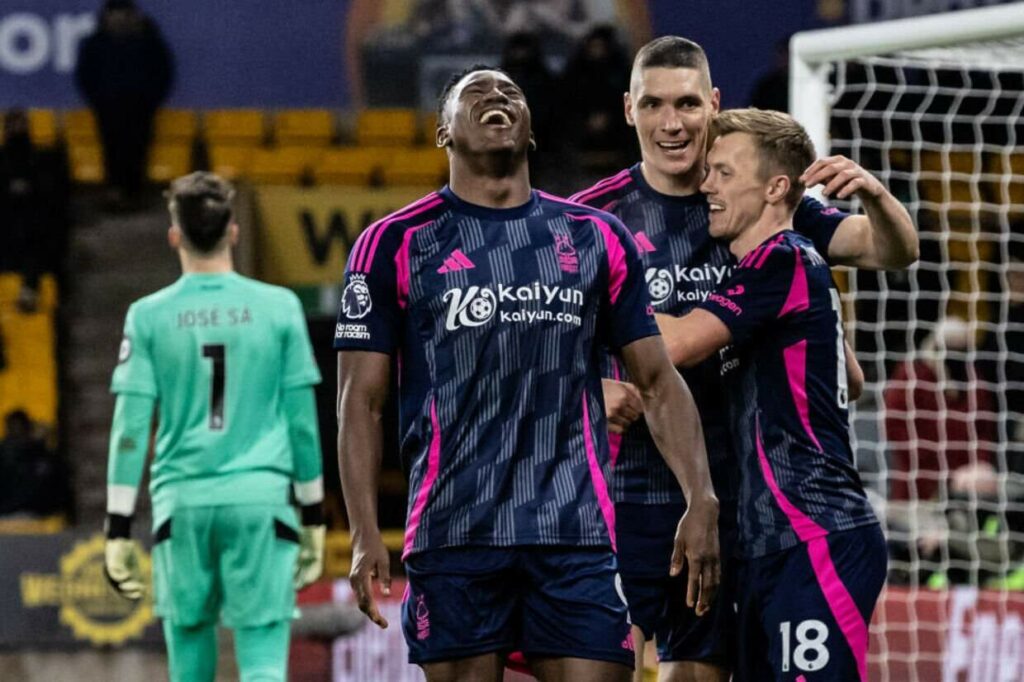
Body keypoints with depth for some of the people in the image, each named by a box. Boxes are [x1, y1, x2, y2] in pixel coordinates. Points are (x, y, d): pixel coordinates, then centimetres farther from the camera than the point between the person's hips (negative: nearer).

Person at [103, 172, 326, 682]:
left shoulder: (149, 316, 2)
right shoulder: (278, 308, 3)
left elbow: (130, 428, 0)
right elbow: (303, 420, 7)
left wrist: (119, 529, 3)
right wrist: (313, 516, 15)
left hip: (182, 505, 1)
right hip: (260, 503, 0)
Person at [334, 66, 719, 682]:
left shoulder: (597, 238, 12)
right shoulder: (395, 245, 5)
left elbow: (659, 382, 13)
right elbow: (361, 402, 2)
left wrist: (701, 501, 1)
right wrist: (365, 534, -8)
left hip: (577, 533, 2)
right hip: (453, 535, -2)